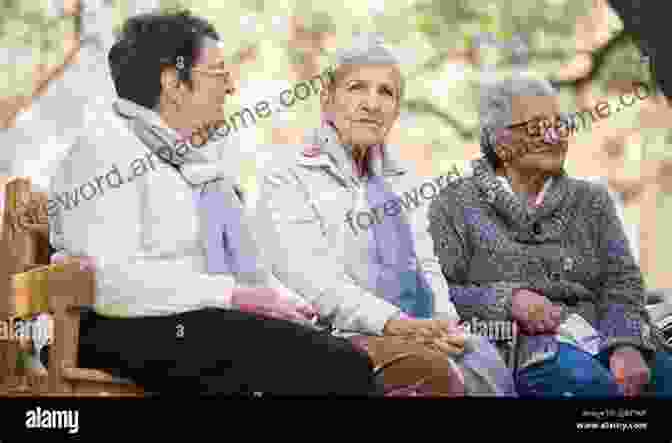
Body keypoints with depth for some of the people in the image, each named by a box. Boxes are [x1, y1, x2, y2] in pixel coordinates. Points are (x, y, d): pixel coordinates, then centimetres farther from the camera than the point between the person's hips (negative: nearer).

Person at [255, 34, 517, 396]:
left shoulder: (398, 180, 23)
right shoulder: (288, 178, 0)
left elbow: (426, 264, 18)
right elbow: (315, 283, -12)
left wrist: (444, 322, -3)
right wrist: (396, 324, -21)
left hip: (417, 330, 6)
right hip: (340, 338, -6)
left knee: (482, 361, -23)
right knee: (432, 366, -32)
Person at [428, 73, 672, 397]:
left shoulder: (591, 201, 20)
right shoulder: (456, 208, 10)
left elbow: (622, 282, 8)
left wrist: (627, 345, -11)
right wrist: (507, 299, -15)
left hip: (599, 334, 4)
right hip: (516, 343, -3)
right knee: (588, 380, -34)